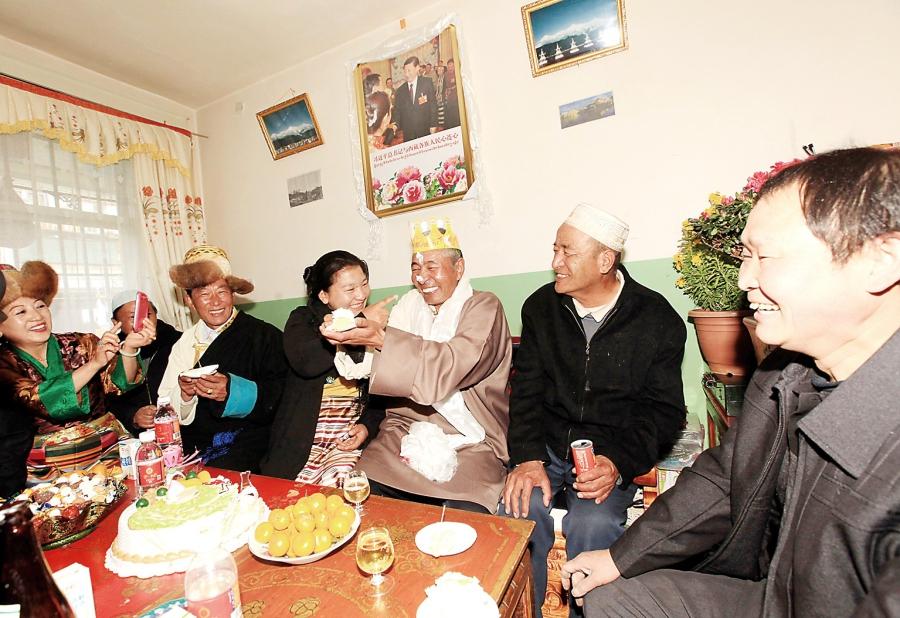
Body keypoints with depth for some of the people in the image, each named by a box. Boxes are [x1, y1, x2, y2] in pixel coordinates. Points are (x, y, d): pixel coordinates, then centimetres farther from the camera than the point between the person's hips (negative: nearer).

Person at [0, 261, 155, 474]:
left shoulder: (81, 344, 3)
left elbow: (118, 382, -9)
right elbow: (36, 402, -16)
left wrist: (129, 348, -27)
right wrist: (94, 363, -27)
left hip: (109, 449, 1)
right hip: (45, 468, 0)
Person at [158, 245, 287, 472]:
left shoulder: (266, 336, -4)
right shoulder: (185, 343, 10)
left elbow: (279, 397, -9)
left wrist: (233, 392, -21)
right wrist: (183, 394, -11)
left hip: (245, 443, -4)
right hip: (191, 446, 5)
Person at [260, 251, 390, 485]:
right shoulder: (302, 320, 5)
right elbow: (306, 362, -18)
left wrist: (368, 426, -9)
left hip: (350, 439, 1)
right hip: (301, 440, 0)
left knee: (336, 482, -22)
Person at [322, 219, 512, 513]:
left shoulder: (483, 306, -4)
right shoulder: (409, 305, 11)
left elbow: (454, 365, -21)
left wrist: (381, 339, -27)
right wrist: (352, 338, -11)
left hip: (469, 441, -3)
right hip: (406, 430, 4)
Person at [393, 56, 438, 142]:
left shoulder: (427, 83, 3)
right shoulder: (400, 91, 11)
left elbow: (433, 104, 0)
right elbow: (397, 111, 10)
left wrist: (433, 125, -8)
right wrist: (395, 125, -10)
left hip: (426, 131, -2)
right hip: (408, 134, 2)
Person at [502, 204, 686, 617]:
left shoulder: (658, 320, -6)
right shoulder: (541, 307, 1)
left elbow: (663, 410, -2)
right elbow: (526, 390, 0)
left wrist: (619, 463, -18)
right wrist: (528, 458, -13)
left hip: (612, 453, -1)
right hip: (547, 446, 2)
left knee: (593, 523, -28)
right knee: (520, 508, -23)